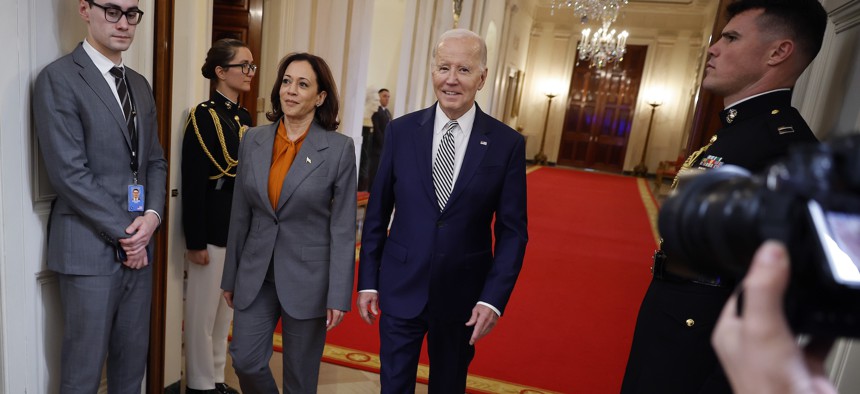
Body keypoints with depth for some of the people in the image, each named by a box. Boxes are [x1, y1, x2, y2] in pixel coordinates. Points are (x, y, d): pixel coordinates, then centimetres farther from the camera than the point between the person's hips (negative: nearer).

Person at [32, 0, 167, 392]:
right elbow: (69, 173, -15)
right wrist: (125, 231, -13)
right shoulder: (58, 78, -8)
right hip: (90, 250, -6)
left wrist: (152, 215, -4)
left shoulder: (141, 85, 13)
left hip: (139, 247, 6)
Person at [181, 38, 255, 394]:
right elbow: (192, 184, -16)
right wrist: (195, 241, -16)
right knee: (204, 309, 8)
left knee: (227, 308, 18)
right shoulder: (204, 115, -12)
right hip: (212, 226, -8)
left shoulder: (244, 117, 10)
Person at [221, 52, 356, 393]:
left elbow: (343, 227, -10)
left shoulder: (339, 148, -10)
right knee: (245, 360, 7)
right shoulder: (253, 140, 2)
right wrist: (230, 277, 10)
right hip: (256, 274, 4)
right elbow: (240, 215, 7)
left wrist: (339, 295, -11)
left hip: (308, 277, -3)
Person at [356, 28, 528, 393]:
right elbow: (377, 213, 1)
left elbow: (512, 231, -4)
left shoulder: (507, 143, -7)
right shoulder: (400, 131, -4)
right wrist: (368, 281, 2)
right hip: (401, 288, 0)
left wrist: (493, 298, -10)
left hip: (463, 294, 0)